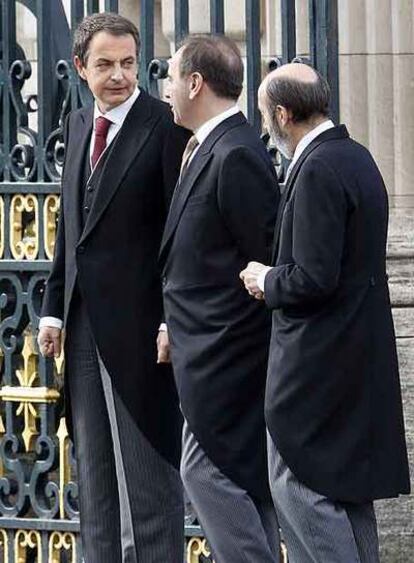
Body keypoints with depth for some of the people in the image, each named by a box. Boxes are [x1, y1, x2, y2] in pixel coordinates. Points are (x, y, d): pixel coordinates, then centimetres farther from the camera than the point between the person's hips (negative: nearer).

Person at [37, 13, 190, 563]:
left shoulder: (165, 127, -11)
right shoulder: (79, 125, 13)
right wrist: (54, 308, 12)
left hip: (139, 323, -7)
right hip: (85, 325, 8)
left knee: (148, 464, -1)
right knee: (95, 467, 13)